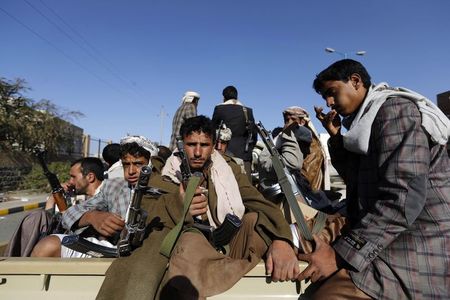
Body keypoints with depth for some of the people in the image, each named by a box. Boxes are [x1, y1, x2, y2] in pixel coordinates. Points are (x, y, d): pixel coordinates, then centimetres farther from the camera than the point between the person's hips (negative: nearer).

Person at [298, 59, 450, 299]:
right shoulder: (367, 118, 14)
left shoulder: (395, 110, -13)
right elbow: (356, 178, 21)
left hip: (417, 251, -9)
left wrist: (342, 254, -26)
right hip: (386, 242, 9)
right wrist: (335, 136, 7)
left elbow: (403, 197, -25)